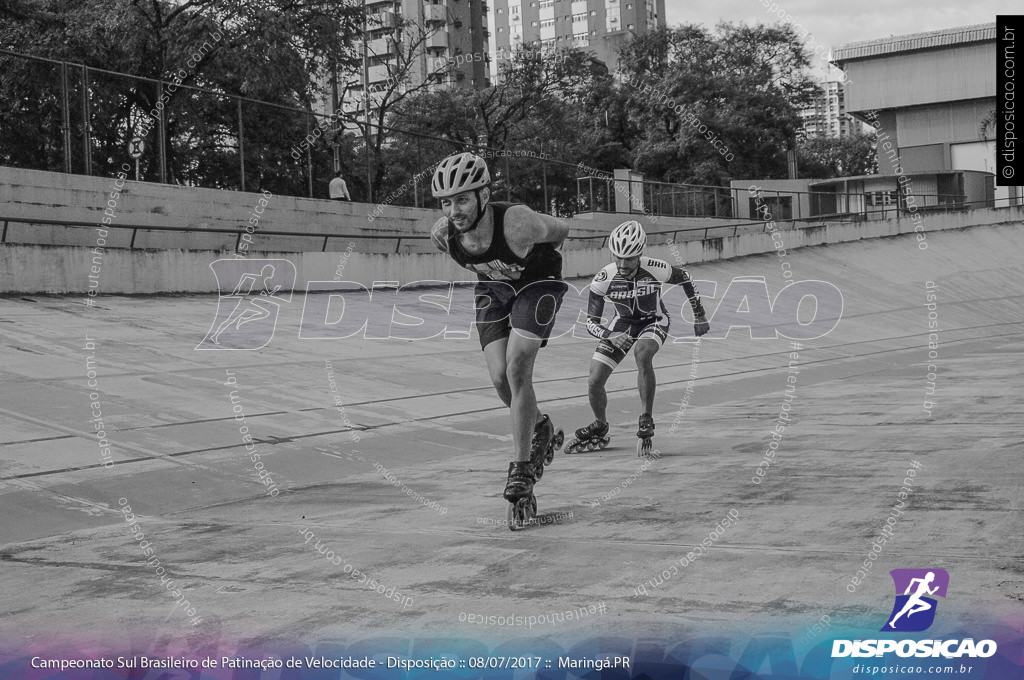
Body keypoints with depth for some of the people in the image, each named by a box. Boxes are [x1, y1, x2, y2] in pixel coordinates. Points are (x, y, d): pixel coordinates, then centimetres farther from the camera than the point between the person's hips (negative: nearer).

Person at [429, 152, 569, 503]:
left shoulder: (516, 223, -37)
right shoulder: (442, 234, -23)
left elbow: (561, 230, -15)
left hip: (537, 284, -4)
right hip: (493, 289, 4)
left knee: (517, 372, -16)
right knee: (499, 377, -4)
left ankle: (522, 466, -5)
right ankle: (540, 427, 27)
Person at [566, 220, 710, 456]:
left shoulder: (655, 270, -29)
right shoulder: (603, 279, -25)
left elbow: (684, 278, -7)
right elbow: (591, 322, -19)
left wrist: (699, 315, -1)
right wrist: (610, 335, -40)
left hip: (654, 321, -2)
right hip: (622, 323, 3)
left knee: (642, 353, -38)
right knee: (594, 382, -6)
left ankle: (646, 422, -25)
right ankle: (600, 428, 25)